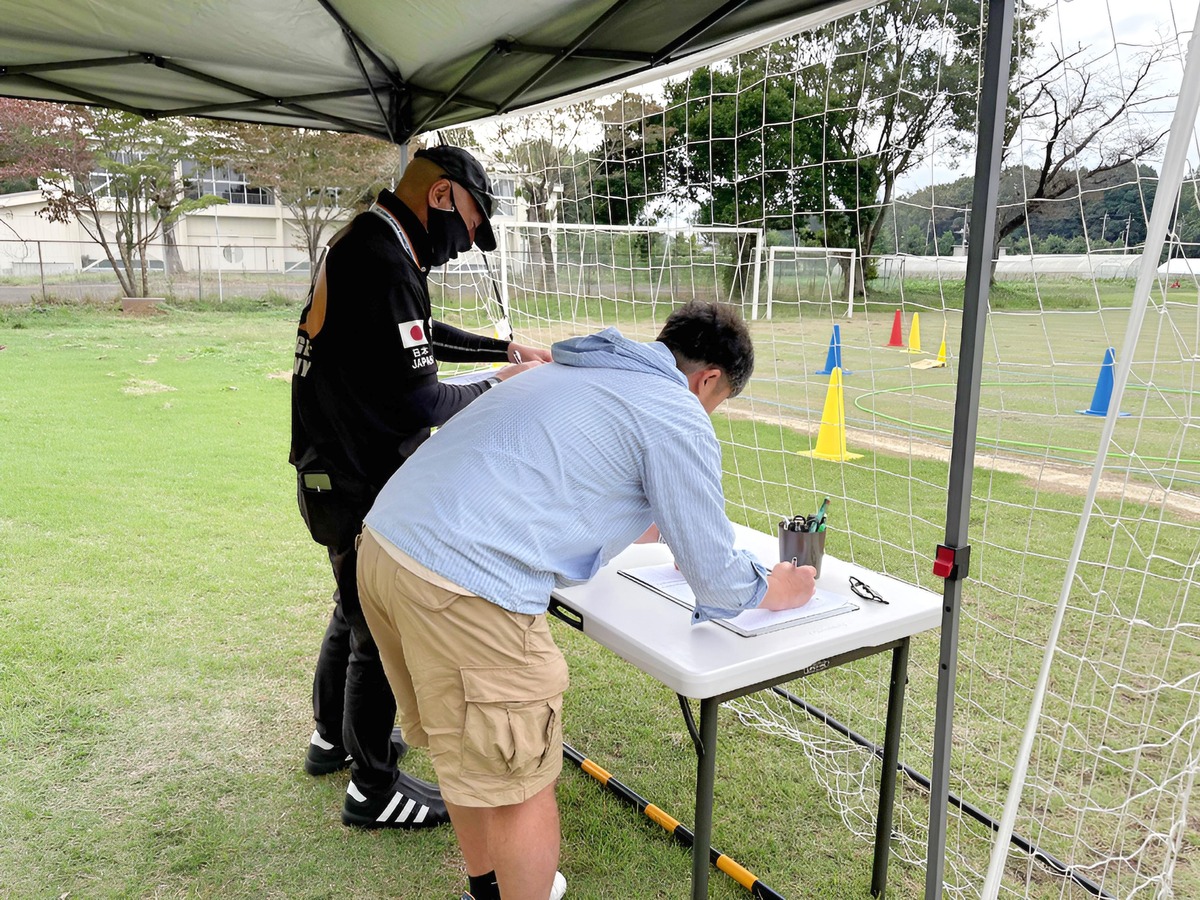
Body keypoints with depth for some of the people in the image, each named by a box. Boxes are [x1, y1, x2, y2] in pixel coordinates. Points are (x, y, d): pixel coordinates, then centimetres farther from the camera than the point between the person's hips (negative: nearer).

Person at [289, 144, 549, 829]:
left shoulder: (368, 246, 10)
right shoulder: (383, 265, -24)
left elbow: (422, 336, 24)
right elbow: (415, 401, -26)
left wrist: (505, 348, 17)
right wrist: (500, 387, -11)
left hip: (341, 471, 11)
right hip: (359, 484, -11)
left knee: (357, 612, 25)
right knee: (381, 631, 4)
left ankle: (332, 737, 45)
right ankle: (373, 788, 22)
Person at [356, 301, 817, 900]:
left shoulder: (570, 372, 24)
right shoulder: (678, 417, -2)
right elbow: (714, 574, 4)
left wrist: (642, 525, 54)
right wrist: (772, 592, 26)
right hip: (465, 586, -10)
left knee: (469, 751, 28)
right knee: (521, 779, 10)